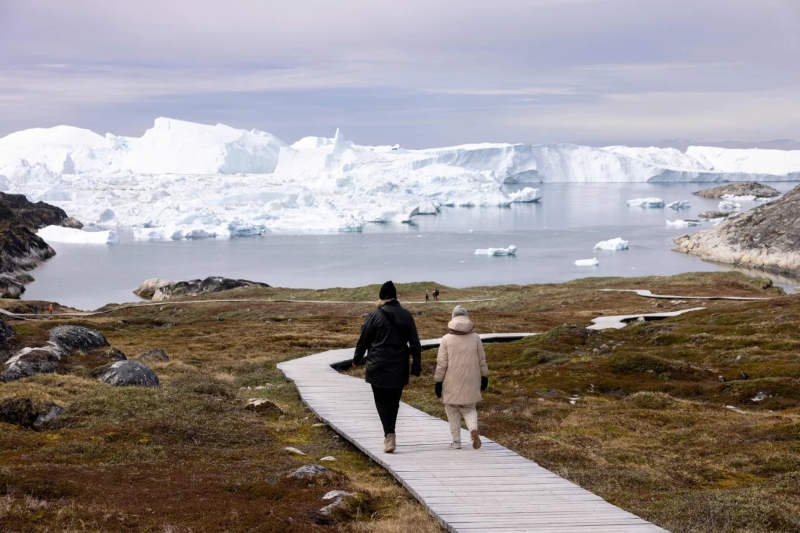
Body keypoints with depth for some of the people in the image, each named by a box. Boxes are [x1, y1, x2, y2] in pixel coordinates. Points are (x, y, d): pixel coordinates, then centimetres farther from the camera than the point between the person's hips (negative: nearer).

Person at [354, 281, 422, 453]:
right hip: (399, 369, 3)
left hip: (378, 368, -3)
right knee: (394, 401, 14)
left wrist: (357, 359, 14)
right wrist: (416, 367, 8)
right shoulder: (406, 316, 3)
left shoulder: (375, 315, -7)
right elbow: (415, 344, 4)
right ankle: (389, 435, 21)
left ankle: (389, 435, -13)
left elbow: (363, 340, -1)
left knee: (382, 401, 3)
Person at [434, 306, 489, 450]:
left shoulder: (446, 339, -7)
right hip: (471, 381, 2)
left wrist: (438, 381, 2)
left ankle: (456, 440, 12)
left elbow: (441, 363, -6)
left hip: (452, 383, -2)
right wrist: (484, 377, 17)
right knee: (469, 408, 14)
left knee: (452, 410, 13)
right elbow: (482, 360, 6)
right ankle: (473, 429, -14)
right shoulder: (475, 337, 0)